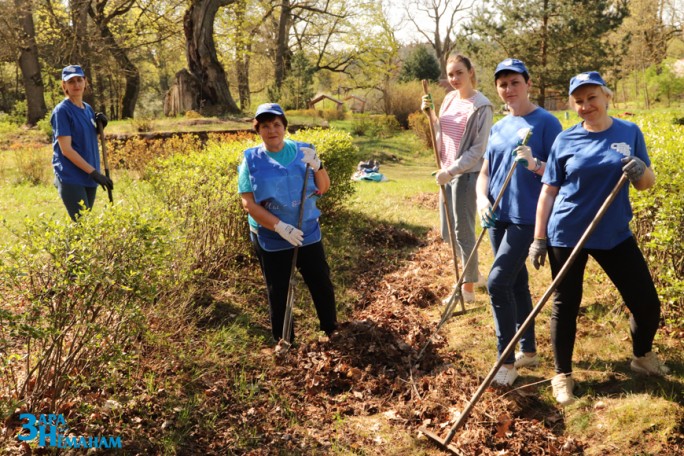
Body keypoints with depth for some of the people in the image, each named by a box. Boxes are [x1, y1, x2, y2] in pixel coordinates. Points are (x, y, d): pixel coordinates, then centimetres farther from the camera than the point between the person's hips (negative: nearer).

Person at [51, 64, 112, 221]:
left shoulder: (88, 109, 13)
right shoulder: (62, 111, -9)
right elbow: (66, 149, -15)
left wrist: (100, 126, 2)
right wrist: (94, 172, -20)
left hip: (89, 178, 8)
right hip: (70, 179, -7)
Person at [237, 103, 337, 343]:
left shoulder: (302, 150, -2)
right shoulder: (251, 159, -7)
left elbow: (323, 188, -2)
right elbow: (248, 203, -13)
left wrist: (317, 166, -22)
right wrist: (280, 227, -24)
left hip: (308, 234, 2)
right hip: (270, 240, -1)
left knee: (322, 284, 10)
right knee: (278, 293, 11)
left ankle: (331, 331, 31)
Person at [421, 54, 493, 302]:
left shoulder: (482, 106, -13)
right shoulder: (449, 98, 9)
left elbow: (478, 149, -16)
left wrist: (452, 171, -21)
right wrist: (430, 114, 2)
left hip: (467, 174, -8)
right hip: (447, 172, 8)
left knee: (463, 232, -1)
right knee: (447, 232, 15)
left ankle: (468, 289, 13)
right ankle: (472, 272, 37)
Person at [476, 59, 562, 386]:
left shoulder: (545, 122, -6)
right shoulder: (498, 128, 13)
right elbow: (485, 172, 12)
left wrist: (534, 165, -28)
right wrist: (482, 199, -7)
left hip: (527, 217, -7)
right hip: (497, 217, 7)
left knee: (497, 282, -14)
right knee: (516, 283, 15)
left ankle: (507, 361, 0)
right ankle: (528, 350, 29)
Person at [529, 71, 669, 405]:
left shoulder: (630, 132, 1)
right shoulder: (565, 140, -2)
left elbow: (647, 184, 4)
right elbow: (548, 191, 1)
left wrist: (641, 171, -20)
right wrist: (539, 238, -3)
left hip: (615, 234, 2)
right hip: (566, 235, -2)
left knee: (647, 302, 6)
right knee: (565, 305, 5)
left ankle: (642, 357, 36)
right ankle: (562, 375, 22)